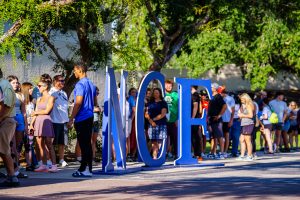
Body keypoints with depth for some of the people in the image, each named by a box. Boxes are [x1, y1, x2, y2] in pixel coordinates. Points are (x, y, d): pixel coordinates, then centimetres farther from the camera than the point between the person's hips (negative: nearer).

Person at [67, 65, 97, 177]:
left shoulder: (80, 84, -15)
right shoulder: (91, 84, 14)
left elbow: (78, 103, -20)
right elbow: (95, 102, 20)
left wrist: (71, 119, -16)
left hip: (81, 118, -9)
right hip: (90, 117, 9)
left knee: (84, 145, -6)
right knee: (87, 144, 10)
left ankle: (85, 169, -5)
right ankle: (86, 168, 14)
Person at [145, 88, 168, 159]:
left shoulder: (163, 103, 3)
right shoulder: (150, 103, 15)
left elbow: (163, 114, -5)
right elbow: (147, 113, 10)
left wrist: (154, 119, -6)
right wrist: (151, 121, -6)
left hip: (161, 124, -4)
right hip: (151, 124, 4)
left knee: (159, 142, -8)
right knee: (153, 142, -1)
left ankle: (156, 156, -10)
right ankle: (154, 156, -4)